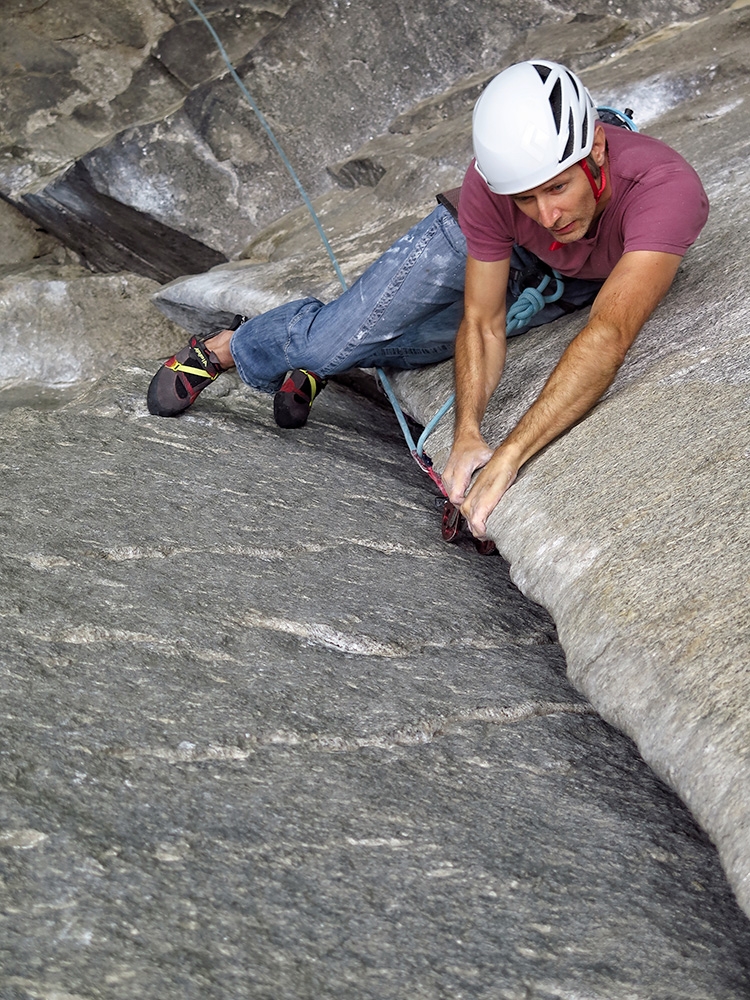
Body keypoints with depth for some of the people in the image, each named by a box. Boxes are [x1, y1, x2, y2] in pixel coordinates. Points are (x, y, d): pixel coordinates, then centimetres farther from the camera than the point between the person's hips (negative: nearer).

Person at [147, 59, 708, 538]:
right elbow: (481, 323, -28)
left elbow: (609, 336, -56)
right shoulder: (491, 183, -38)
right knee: (339, 337, -5)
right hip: (487, 243, 0)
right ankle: (225, 349, 25)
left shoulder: (666, 189, -47)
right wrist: (468, 434, -42)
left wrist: (507, 459, -61)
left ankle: (317, 365, 30)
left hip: (590, 281, 1)